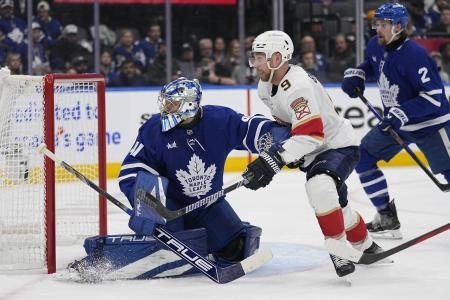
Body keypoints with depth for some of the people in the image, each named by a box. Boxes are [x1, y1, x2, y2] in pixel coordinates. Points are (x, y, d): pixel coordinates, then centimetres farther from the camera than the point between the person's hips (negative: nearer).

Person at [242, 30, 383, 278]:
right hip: (314, 152, 10)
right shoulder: (267, 85, -1)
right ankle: (366, 247, 45)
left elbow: (311, 134, -40)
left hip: (339, 146, -10)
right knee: (336, 204, 22)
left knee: (320, 186, -35)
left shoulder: (297, 86, -31)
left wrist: (274, 160, -45)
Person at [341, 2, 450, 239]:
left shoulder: (414, 55, -27)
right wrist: (356, 74, 3)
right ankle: (387, 217, 10)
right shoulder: (376, 46, -2)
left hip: (430, 123, -8)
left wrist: (402, 113, -34)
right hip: (396, 122, 8)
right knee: (363, 156, 4)